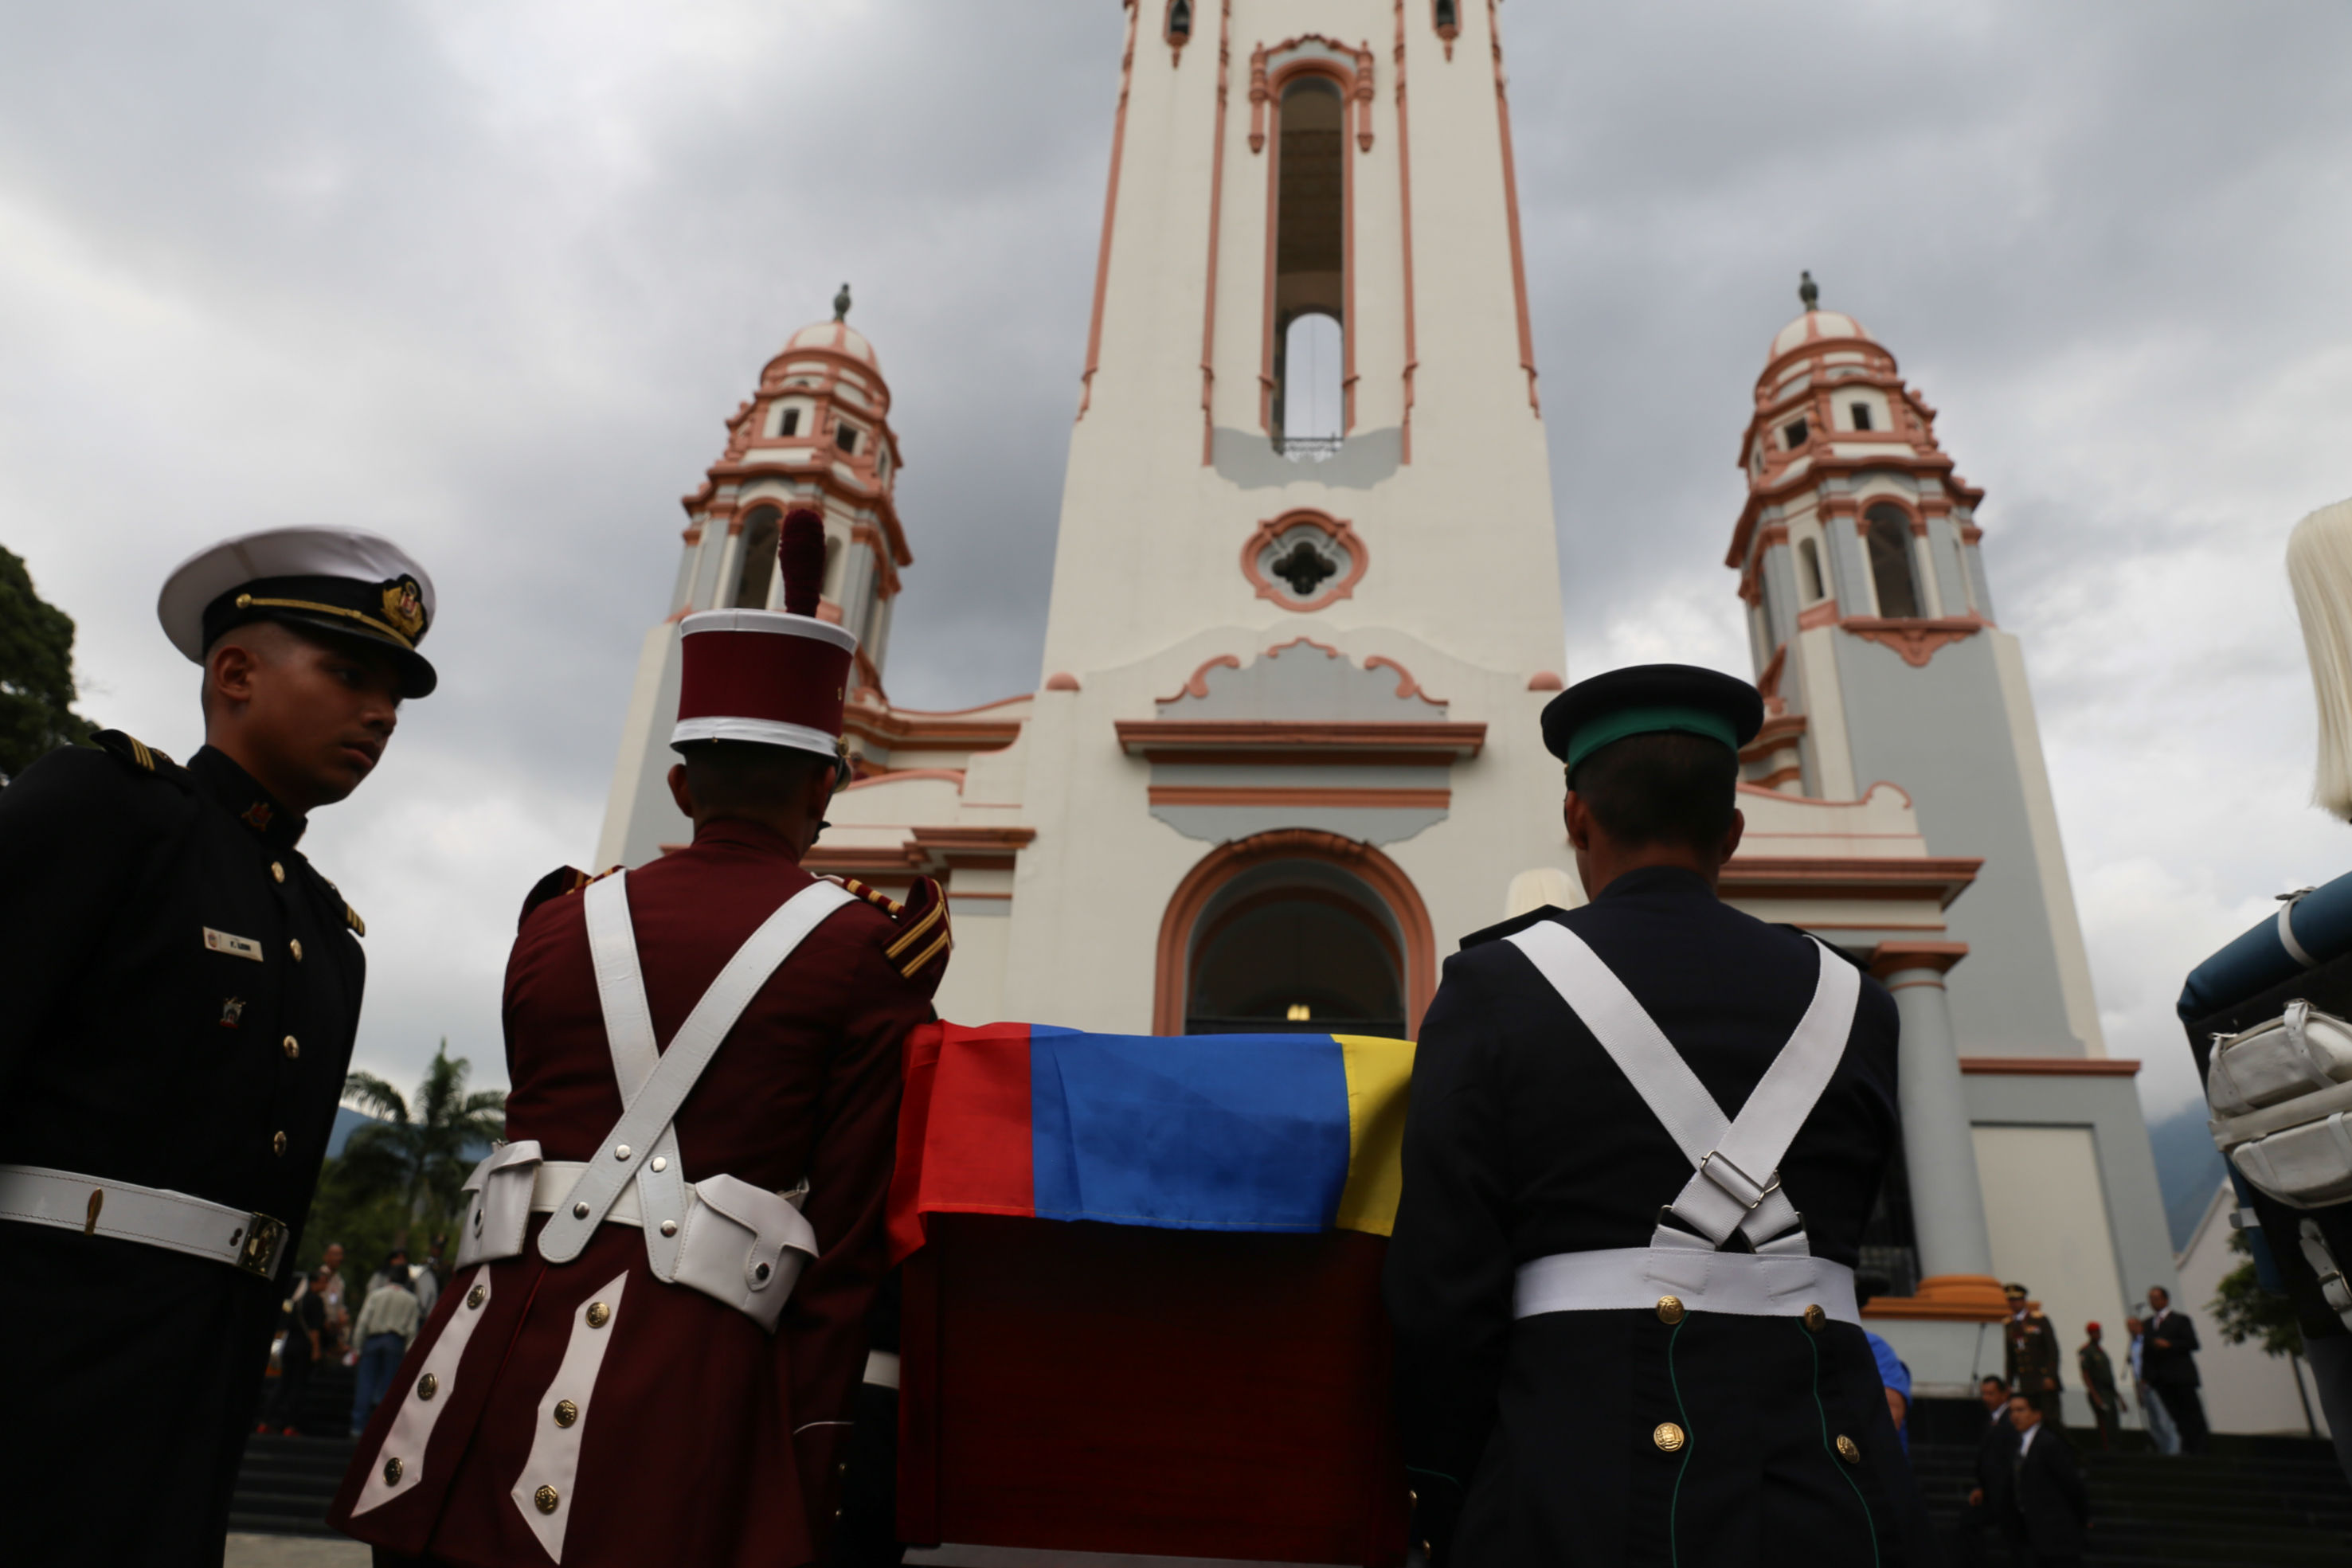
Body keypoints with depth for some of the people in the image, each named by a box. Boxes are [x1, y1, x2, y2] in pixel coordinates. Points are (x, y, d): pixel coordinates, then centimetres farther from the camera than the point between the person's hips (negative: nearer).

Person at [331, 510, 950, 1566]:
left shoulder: (556, 923, 10)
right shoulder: (868, 950, -3)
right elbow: (852, 1230, -3)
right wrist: (808, 1472, 3)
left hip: (491, 1344, 4)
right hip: (692, 1368, -4)